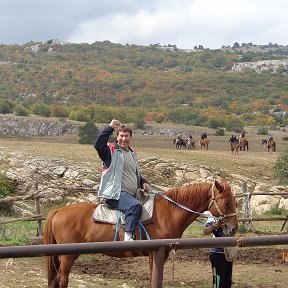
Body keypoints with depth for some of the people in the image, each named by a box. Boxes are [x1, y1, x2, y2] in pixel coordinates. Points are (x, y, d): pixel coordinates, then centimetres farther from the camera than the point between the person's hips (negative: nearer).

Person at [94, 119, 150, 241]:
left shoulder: (132, 153, 24)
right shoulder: (111, 150, 0)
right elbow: (98, 144, -23)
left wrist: (143, 183, 14)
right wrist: (110, 127, -21)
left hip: (132, 195, 9)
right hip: (116, 194, -9)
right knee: (135, 205, -35)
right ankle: (128, 236, -38)